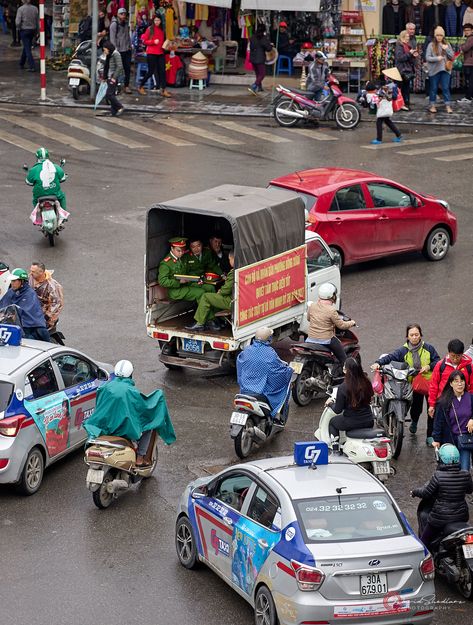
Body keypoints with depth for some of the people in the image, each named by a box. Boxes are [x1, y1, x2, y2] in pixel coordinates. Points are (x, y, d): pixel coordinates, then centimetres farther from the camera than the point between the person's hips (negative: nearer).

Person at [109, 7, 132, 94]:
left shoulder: (126, 23, 14)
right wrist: (115, 48, -15)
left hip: (127, 50, 6)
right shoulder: (114, 24, -7)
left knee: (128, 68, 5)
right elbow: (112, 37, -10)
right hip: (119, 50, -6)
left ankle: (127, 86, 9)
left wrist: (130, 45, 11)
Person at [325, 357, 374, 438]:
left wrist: (330, 403, 11)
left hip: (352, 423, -4)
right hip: (369, 422, 4)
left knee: (332, 422, 26)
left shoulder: (343, 388, -20)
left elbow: (337, 410, -11)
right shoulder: (366, 382, -8)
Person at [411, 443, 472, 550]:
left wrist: (414, 492, 8)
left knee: (424, 541, 11)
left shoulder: (438, 476, -22)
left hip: (441, 517, -4)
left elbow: (426, 493, -11)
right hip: (461, 517, 4)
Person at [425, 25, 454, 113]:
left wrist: (447, 50, -10)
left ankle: (448, 106, 3)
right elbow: (427, 57, -5)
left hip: (445, 69, 2)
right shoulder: (431, 45, -1)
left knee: (446, 88, 0)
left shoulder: (447, 45, 8)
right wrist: (437, 58, -19)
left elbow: (452, 57, 5)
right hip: (434, 70, -2)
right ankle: (432, 106, 15)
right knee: (434, 88, 6)